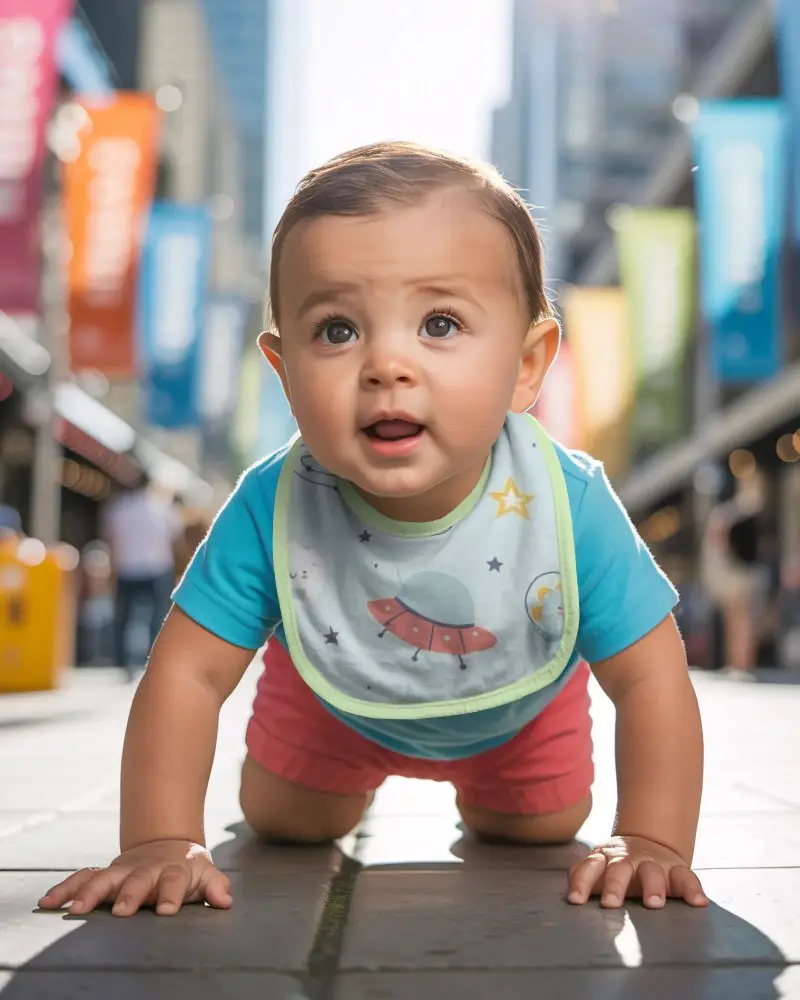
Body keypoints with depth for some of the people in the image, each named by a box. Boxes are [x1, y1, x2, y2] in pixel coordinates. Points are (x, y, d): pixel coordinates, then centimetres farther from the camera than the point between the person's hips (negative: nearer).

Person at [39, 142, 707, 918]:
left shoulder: (568, 506, -41)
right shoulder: (274, 511, -40)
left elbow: (651, 680, -31)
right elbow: (188, 672, -32)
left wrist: (651, 841, -38)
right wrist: (161, 842, -39)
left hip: (520, 703, 0)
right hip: (334, 698, 0)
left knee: (536, 834, 19)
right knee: (283, 827, 17)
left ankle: (483, 797, 55)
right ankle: (351, 786, 52)